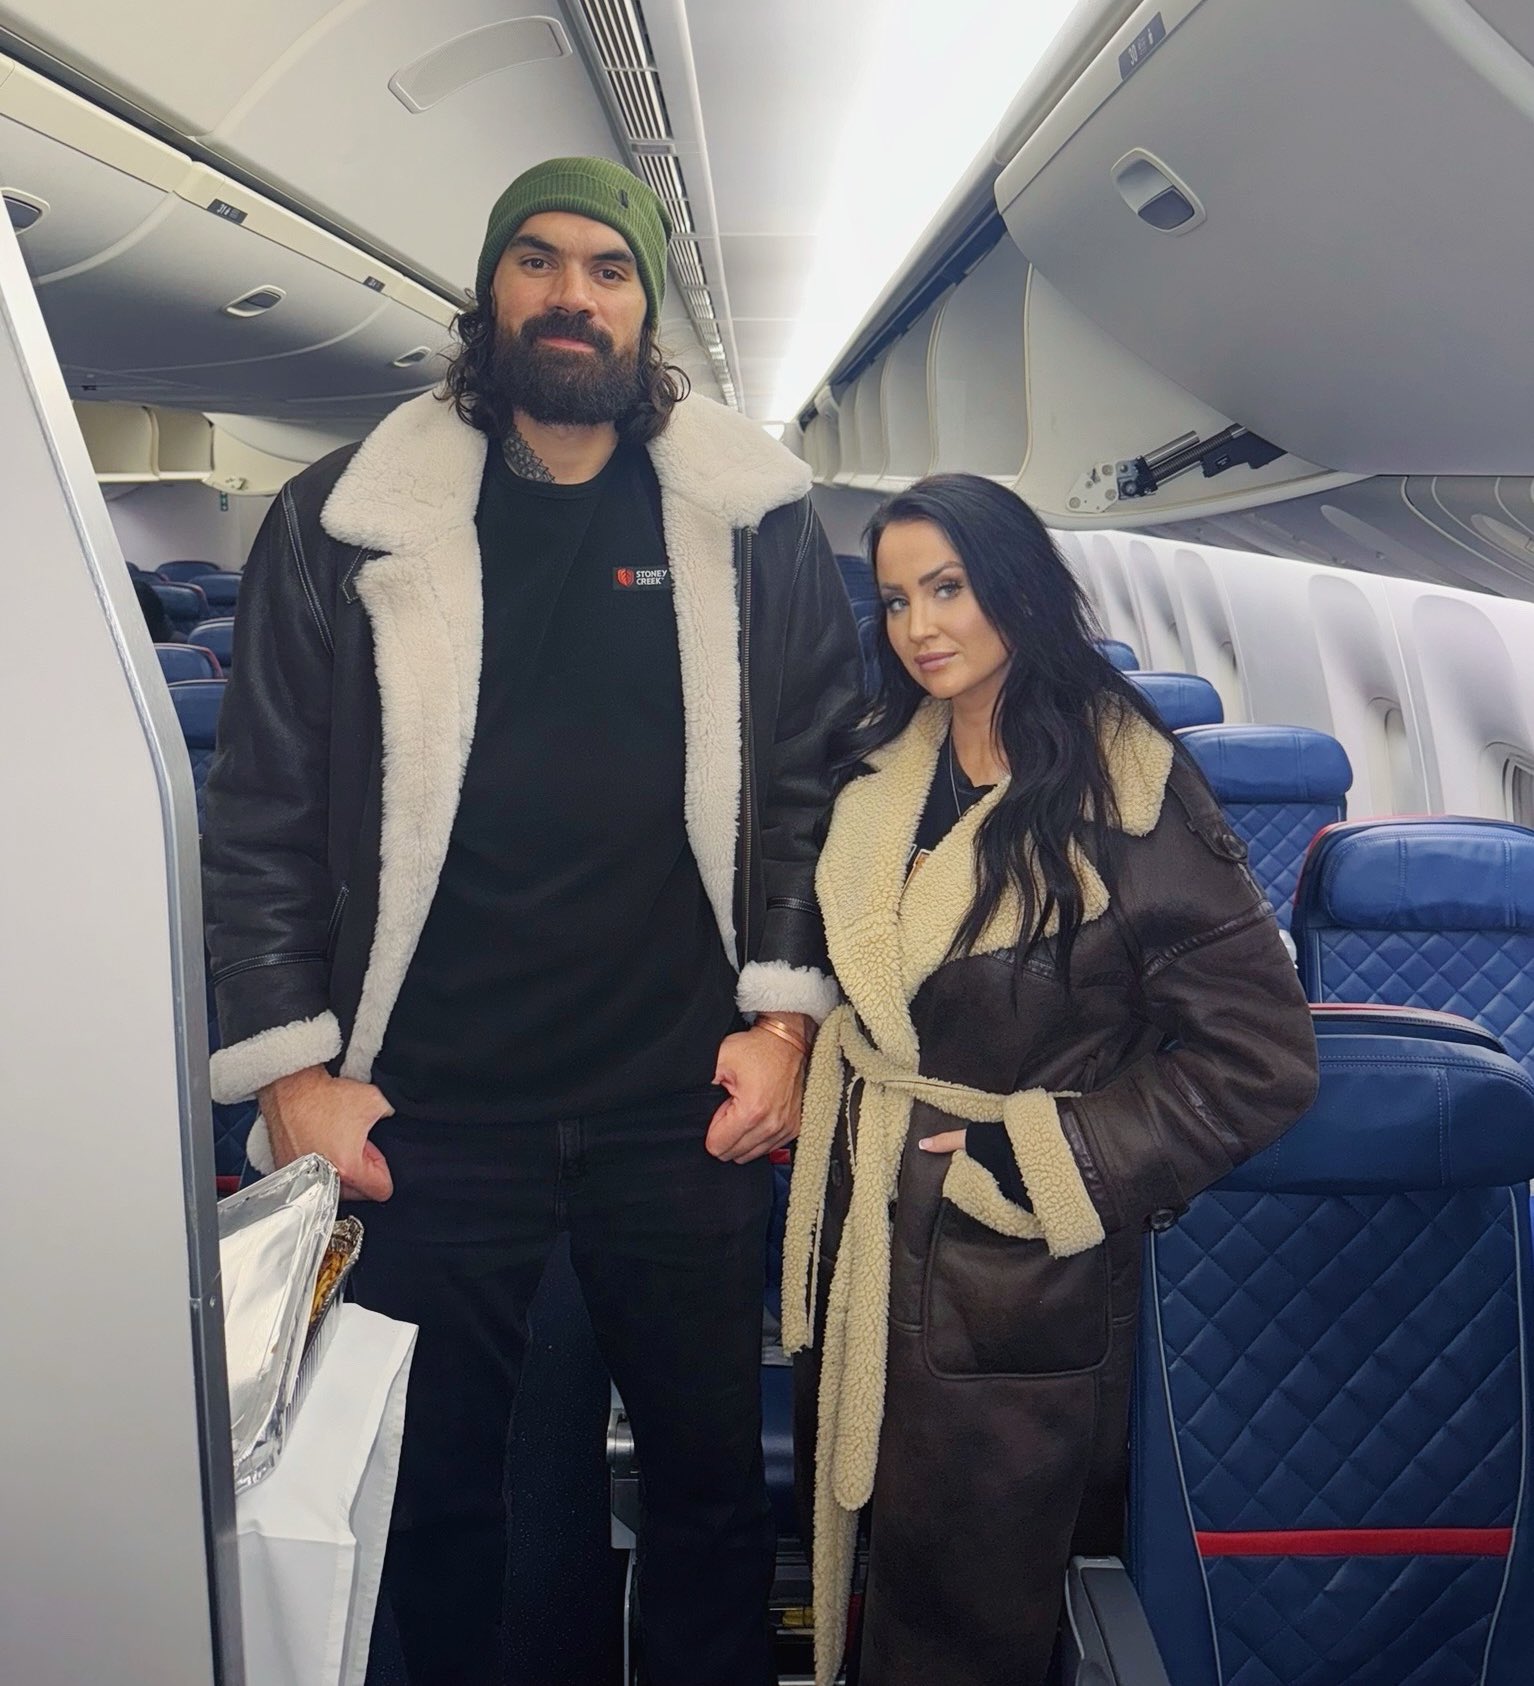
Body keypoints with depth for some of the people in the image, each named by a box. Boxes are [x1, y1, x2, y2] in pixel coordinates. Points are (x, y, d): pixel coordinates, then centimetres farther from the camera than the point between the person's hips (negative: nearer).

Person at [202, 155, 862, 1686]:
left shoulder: (754, 524, 3)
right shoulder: (345, 523, 1)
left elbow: (823, 785, 5)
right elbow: (260, 813, 1)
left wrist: (784, 1012, -3)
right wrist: (290, 1065, -3)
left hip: (684, 1101, 1)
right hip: (425, 1110, 0)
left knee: (713, 1475, 15)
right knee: (428, 1487, 16)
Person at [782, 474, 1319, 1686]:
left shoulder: (1124, 791, -16)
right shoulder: (880, 774, 3)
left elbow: (1259, 1060, -18)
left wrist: (1027, 1162, -16)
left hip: (1015, 1288, -5)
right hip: (862, 1262, 6)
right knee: (856, 1572, 21)